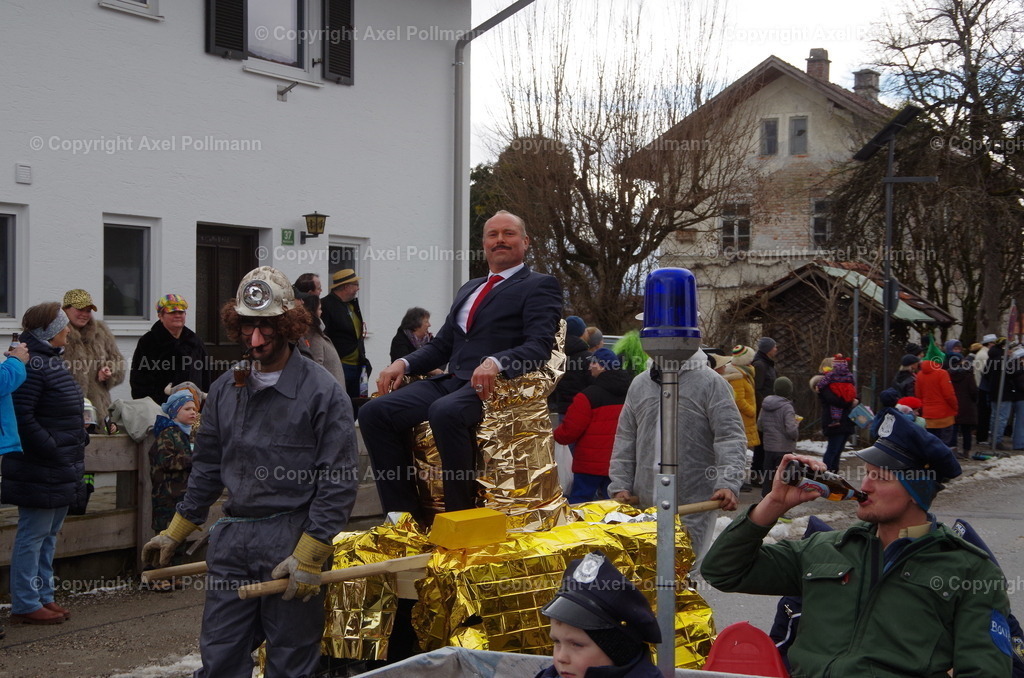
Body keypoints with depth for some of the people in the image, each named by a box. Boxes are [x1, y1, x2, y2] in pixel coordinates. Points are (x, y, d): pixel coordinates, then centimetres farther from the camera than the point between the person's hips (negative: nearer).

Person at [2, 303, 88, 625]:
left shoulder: (52, 360, 14)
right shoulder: (31, 364, -18)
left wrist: (80, 439, 12)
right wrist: (51, 448, -23)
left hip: (60, 469, 11)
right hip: (39, 471, -11)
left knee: (49, 535, 16)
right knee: (33, 535, -3)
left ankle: (43, 597, 25)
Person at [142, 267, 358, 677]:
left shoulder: (322, 392, -7)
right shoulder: (225, 389, 11)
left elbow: (339, 483, -9)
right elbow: (208, 468, 21)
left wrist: (308, 556, -14)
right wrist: (174, 534, 19)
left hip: (291, 542, -5)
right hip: (231, 542, 5)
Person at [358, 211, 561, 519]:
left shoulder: (540, 286, 5)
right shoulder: (469, 289, 28)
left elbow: (540, 345, -10)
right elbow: (441, 345, 27)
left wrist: (496, 362, -29)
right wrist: (404, 363, 6)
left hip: (494, 386, -7)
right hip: (449, 382, 7)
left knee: (445, 411, -38)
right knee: (374, 412, -13)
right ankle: (407, 515, -10)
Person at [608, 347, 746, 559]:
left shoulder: (711, 383, -3)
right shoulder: (639, 384, 13)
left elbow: (730, 438, -9)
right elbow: (625, 439, 15)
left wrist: (728, 484, -22)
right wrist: (620, 486, 5)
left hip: (693, 505, -4)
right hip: (644, 503, 5)